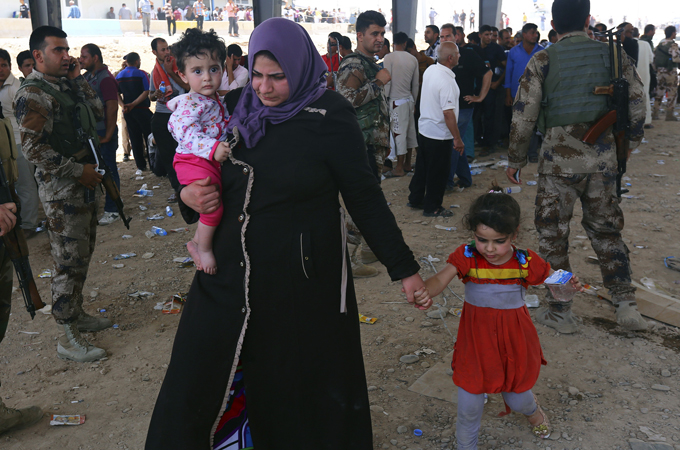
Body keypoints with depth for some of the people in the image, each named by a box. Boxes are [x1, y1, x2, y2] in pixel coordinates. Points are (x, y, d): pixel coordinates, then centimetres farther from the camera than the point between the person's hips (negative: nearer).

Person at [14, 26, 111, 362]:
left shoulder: (67, 85, 12)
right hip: (61, 189, -9)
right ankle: (67, 338, 5)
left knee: (83, 254, 17)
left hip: (86, 183, 9)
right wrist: (78, 170, -18)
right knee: (69, 262, -4)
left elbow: (98, 113, 12)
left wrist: (78, 79, 4)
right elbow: (33, 149, -20)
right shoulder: (32, 94, -15)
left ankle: (76, 314, 33)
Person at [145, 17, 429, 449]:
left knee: (298, 386, 11)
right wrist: (189, 195, -7)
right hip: (231, 272, 4)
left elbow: (364, 196, -7)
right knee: (196, 379, 8)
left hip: (301, 279, -4)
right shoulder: (238, 106, 3)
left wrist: (405, 268, -6)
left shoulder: (330, 116, -10)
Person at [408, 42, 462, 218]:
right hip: (440, 134, -8)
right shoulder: (447, 81, -25)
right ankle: (432, 207, 19)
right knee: (438, 172, 6)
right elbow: (448, 113, -28)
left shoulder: (430, 70, 1)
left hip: (424, 129, 8)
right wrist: (458, 139, -22)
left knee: (422, 166, 21)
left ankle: (415, 199, 34)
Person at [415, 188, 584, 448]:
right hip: (476, 340, 0)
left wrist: (569, 287, -23)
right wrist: (425, 290, -51)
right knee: (469, 406, 5)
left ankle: (532, 410, 59)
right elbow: (441, 279, -29)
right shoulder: (466, 257, -15)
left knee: (516, 399, 21)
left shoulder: (526, 263, -13)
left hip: (513, 340, 0)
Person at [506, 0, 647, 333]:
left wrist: (515, 161, 3)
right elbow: (637, 104, 6)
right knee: (606, 230, 18)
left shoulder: (542, 61, -4)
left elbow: (524, 116, -7)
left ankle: (559, 312, 15)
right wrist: (630, 143, 20)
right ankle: (625, 304, 18)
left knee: (552, 234, 8)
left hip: (558, 159, -3)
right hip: (603, 158, 3)